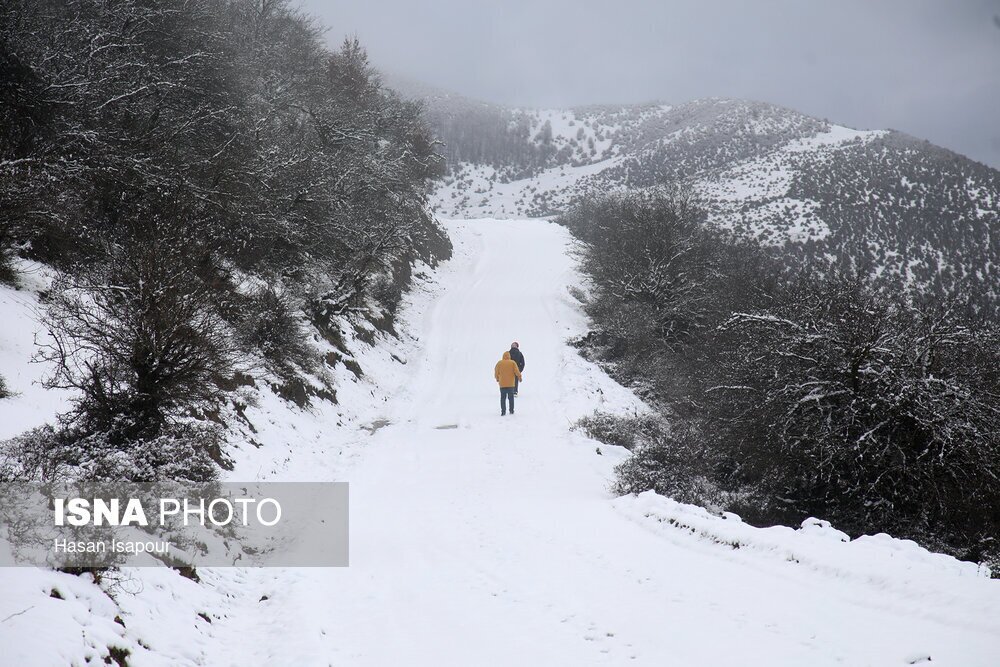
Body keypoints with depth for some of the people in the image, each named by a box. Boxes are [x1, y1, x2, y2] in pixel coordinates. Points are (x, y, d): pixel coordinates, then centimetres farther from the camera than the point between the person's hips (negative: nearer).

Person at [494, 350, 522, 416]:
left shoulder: (499, 363, -3)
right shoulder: (512, 362, -4)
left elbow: (496, 372, 3)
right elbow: (517, 371, -7)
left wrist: (497, 378, 22)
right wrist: (519, 377, 11)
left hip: (502, 384, -1)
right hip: (511, 384, 1)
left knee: (503, 398, 4)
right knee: (511, 398, 12)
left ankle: (503, 411, -3)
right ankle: (511, 410, 16)